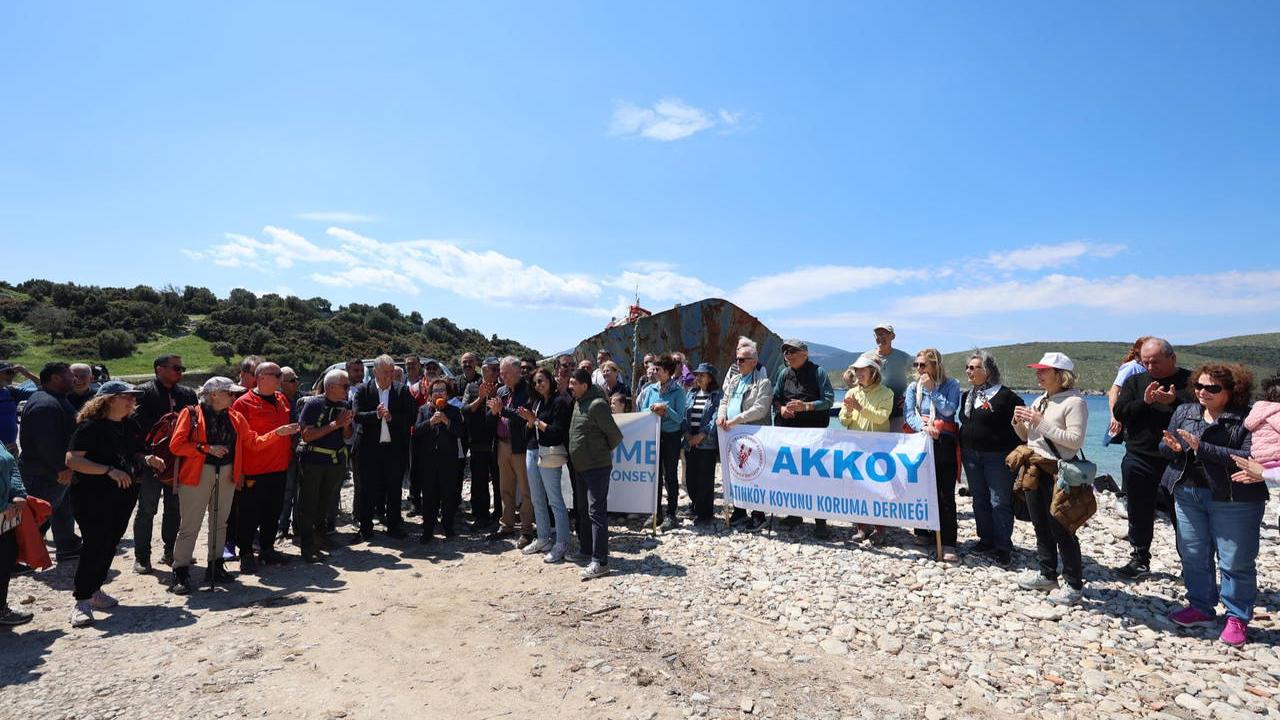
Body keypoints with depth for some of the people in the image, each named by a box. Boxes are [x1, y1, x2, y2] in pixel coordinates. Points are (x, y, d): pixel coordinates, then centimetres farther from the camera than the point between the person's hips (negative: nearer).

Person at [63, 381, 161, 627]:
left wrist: (147, 459, -3)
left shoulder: (131, 426, 8)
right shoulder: (90, 426, -14)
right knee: (96, 544, -9)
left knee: (110, 544, 13)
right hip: (92, 496, -7)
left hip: (123, 495, 7)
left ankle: (94, 590, 28)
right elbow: (72, 460, -21)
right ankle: (81, 601, 1)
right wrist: (110, 470, -28)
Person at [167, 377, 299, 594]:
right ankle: (181, 572, 7)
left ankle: (215, 566, 24)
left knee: (220, 522, 13)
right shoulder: (190, 414, -5)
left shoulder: (235, 418, 11)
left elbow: (253, 442, 11)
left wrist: (278, 433, -1)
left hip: (226, 474, 6)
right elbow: (176, 445, -11)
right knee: (189, 525, -2)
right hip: (197, 474, -5)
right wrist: (207, 448, -18)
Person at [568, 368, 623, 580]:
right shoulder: (578, 403, 11)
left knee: (596, 512, -9)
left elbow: (615, 435, -15)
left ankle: (600, 562, -7)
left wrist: (603, 451, 0)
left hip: (597, 467, -10)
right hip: (582, 466, 10)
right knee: (583, 509, 19)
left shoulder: (597, 404, -18)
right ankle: (586, 549, 33)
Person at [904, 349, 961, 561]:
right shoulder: (913, 387, 10)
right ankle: (923, 533, 21)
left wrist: (931, 389, -10)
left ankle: (948, 543, -3)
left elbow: (949, 410, -11)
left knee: (946, 493, -5)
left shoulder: (951, 384, 3)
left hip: (944, 444, -3)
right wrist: (923, 427, -19)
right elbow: (908, 415, -1)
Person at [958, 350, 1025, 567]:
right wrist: (962, 450, 16)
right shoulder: (966, 396, 12)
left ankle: (1003, 547, 8)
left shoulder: (1004, 395, -11)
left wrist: (1015, 452, -13)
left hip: (997, 456, -7)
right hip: (971, 455, 7)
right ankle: (986, 540, 26)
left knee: (1000, 502, -1)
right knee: (979, 500, 14)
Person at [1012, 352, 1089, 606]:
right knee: (1041, 526, 16)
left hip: (1056, 472, -8)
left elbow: (1075, 440, -21)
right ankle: (1047, 575, 29)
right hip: (1033, 469, 8)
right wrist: (1018, 422, 1)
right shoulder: (1039, 401, 14)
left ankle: (1074, 585, 11)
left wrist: (1041, 423, -21)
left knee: (1061, 529, -1)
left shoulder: (1074, 402, -10)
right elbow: (1026, 437, 20)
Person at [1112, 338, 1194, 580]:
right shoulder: (1134, 382, 7)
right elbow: (1119, 412, -3)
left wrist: (1174, 401, -26)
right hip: (1139, 460, 3)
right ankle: (1140, 560, 25)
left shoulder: (1190, 380, -1)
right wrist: (1144, 401, -18)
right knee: (1140, 514, 12)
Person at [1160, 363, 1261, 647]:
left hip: (1234, 499, -5)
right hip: (1188, 493, 5)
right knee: (1193, 556, 14)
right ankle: (1201, 608, 28)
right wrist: (1173, 448, -13)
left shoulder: (1247, 419, -10)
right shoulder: (1184, 411, 6)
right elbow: (1163, 447, 9)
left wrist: (1202, 448, -25)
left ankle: (1238, 618, 21)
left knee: (1236, 562, 5)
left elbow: (1249, 458, -21)